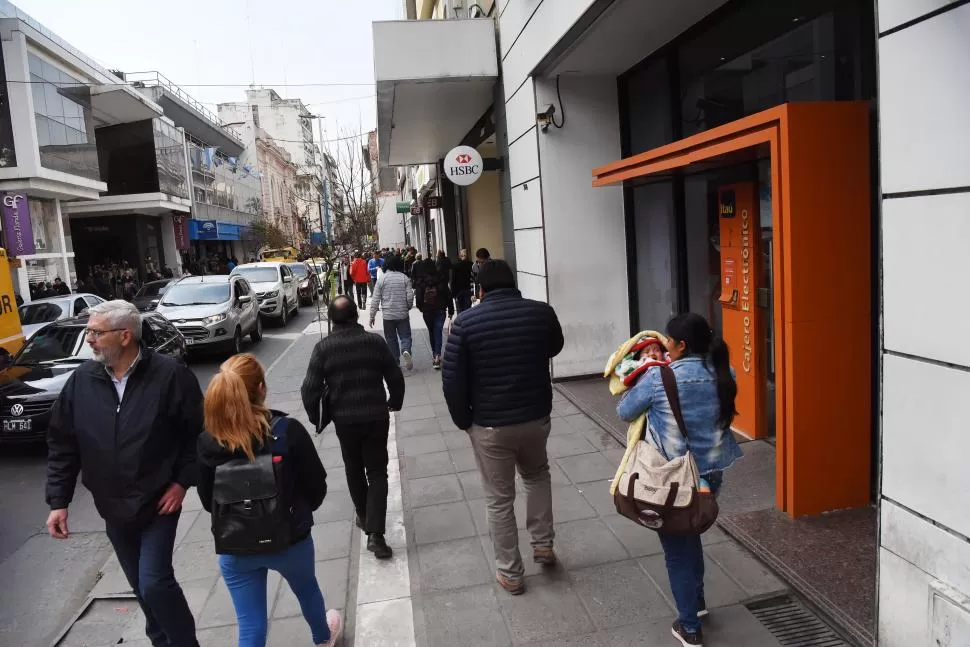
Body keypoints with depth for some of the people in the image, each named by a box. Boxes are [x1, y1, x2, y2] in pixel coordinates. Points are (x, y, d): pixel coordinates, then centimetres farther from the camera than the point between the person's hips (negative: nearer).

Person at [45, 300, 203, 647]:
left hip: (158, 502, -5)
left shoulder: (170, 374, -16)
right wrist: (58, 500, 2)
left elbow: (199, 432, -9)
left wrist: (183, 481, -12)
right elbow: (62, 444, 4)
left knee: (154, 582, -8)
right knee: (141, 585, 17)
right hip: (113, 507, 5)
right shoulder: (82, 380, -3)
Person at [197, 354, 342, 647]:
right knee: (307, 589, 29)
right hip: (290, 539, 0)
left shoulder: (207, 442, -13)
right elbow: (317, 487, -11)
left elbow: (208, 501, 0)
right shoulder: (288, 431, -21)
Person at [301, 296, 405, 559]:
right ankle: (375, 534, -4)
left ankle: (364, 519, 37)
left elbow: (310, 389, -8)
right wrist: (394, 403, 19)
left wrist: (315, 417, 9)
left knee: (354, 471, 21)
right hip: (376, 416, 0)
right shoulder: (375, 341, -5)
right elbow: (396, 378, 0)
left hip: (344, 419, 0)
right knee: (377, 473, 6)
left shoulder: (323, 347, -7)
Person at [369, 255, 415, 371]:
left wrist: (372, 316, 3)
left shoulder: (382, 279, -3)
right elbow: (410, 297, -4)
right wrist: (408, 307, 16)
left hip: (388, 315, 0)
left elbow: (375, 300, -3)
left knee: (391, 339, 11)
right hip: (403, 314, 0)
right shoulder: (405, 278, -3)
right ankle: (406, 351, -21)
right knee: (405, 336, 8)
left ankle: (395, 362, 13)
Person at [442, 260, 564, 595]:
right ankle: (543, 544, 32)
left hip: (490, 425, -2)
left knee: (499, 499, 13)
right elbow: (555, 348, 16)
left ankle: (510, 573, 25)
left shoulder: (466, 322, -12)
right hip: (536, 417, 3)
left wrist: (463, 420, 2)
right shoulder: (542, 312, -5)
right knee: (537, 475, 31)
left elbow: (452, 380, -11)